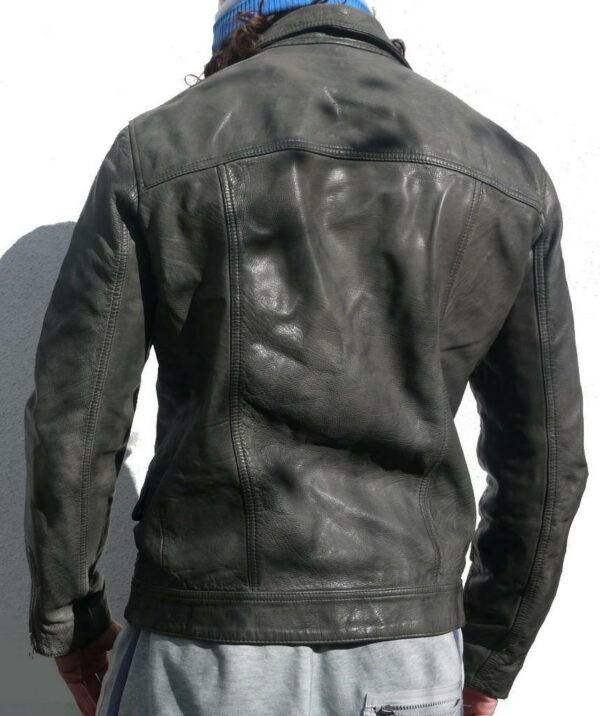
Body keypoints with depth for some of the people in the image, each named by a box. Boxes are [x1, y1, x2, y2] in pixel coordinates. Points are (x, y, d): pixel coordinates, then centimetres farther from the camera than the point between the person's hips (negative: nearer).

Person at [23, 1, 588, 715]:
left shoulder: (156, 150, -3)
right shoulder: (510, 173, 4)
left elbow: (72, 426, -4)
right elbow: (549, 457, 6)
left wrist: (69, 621, 11)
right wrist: (489, 657, 17)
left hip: (204, 654, -2)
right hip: (410, 654, 3)